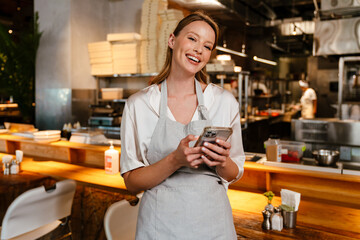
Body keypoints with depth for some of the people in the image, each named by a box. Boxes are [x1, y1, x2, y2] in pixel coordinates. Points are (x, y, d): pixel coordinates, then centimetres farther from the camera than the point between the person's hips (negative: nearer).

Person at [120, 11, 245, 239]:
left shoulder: (224, 101, -3)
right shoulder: (138, 104, -6)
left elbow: (235, 174, 5)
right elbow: (131, 182, -6)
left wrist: (222, 162, -17)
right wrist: (175, 160, -22)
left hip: (213, 221, 2)